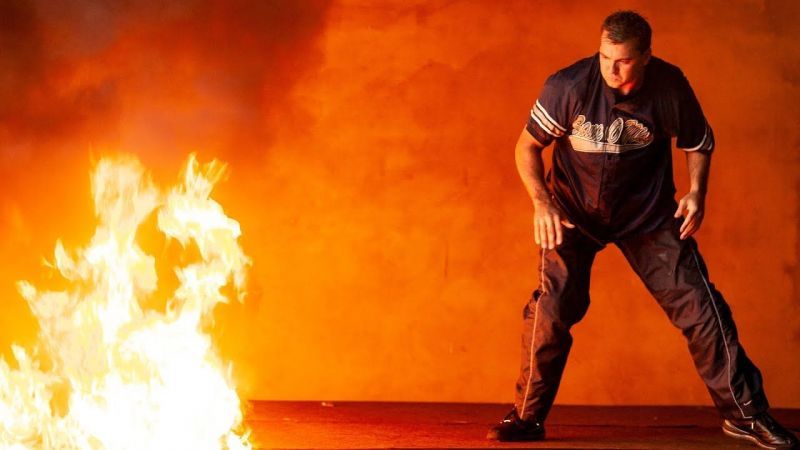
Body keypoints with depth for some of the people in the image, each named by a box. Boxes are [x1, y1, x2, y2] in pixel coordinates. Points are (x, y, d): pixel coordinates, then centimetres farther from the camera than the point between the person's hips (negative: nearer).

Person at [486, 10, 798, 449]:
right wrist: (541, 201, -23)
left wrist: (697, 191, -10)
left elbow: (699, 141, 4)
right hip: (574, 211, -1)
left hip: (648, 212, 1)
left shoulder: (670, 86, -16)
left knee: (698, 305, -4)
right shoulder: (568, 86, -22)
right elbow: (527, 145, -9)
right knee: (552, 308, -13)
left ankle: (743, 412, 9)